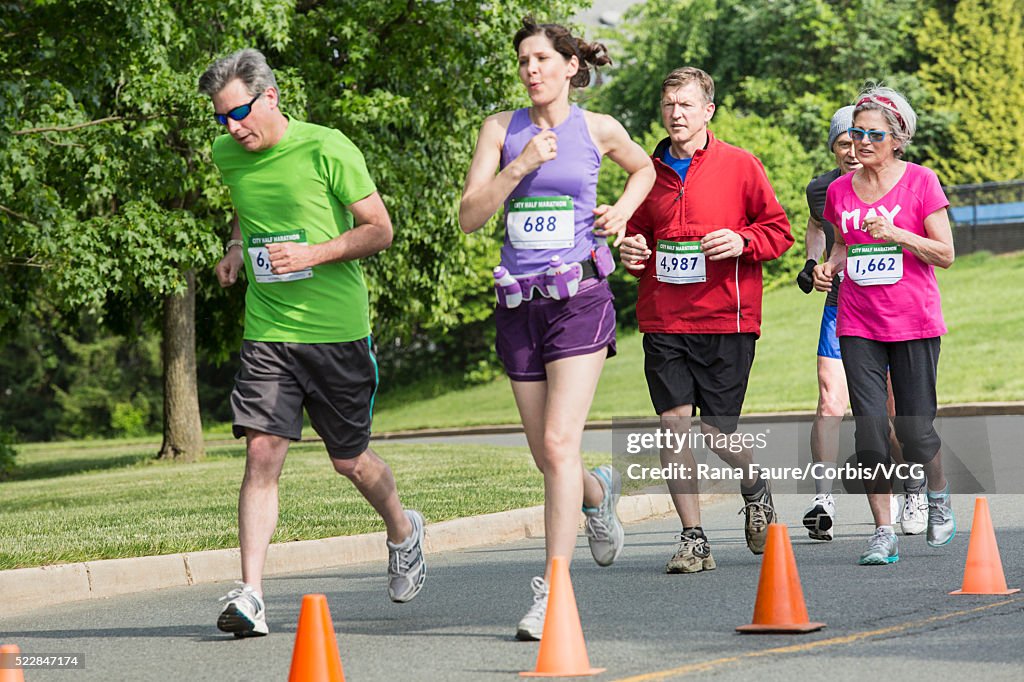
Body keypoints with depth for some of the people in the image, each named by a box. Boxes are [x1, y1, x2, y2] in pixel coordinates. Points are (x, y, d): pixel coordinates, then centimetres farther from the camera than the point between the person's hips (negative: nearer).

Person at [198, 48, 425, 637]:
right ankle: (251, 594, -15)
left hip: (337, 329, -3)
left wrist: (314, 253, -18)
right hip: (267, 330, 3)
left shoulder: (327, 150, -10)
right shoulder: (228, 155, 6)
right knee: (263, 452, -12)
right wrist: (237, 247, 8)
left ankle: (403, 530, 41)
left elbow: (380, 230, -6)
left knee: (350, 460, 10)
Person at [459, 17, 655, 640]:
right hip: (519, 302, 3)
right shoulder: (502, 129, 6)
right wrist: (519, 167, -12)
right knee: (546, 454, 10)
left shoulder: (598, 129, 4)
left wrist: (623, 212, 8)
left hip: (579, 297, -3)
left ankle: (552, 589, -15)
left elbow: (644, 169, 25)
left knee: (560, 443, -15)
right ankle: (598, 493, 45)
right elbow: (470, 216, -1)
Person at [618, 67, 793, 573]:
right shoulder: (649, 173, 11)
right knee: (673, 420, -7)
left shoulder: (740, 166, 1)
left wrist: (743, 242, -15)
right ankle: (693, 538, 1)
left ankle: (756, 488, 31)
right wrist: (631, 253, 1)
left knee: (718, 432, -3)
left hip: (726, 320, -3)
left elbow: (779, 231, 4)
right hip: (663, 321, 3)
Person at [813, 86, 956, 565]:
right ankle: (883, 533, 0)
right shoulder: (840, 190, 8)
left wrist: (896, 234, -18)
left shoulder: (920, 182, -3)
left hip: (913, 323, -3)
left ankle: (939, 495, 31)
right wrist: (829, 266, 3)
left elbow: (945, 254, -5)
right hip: (857, 324, 3)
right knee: (870, 428, -6)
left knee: (914, 430, 0)